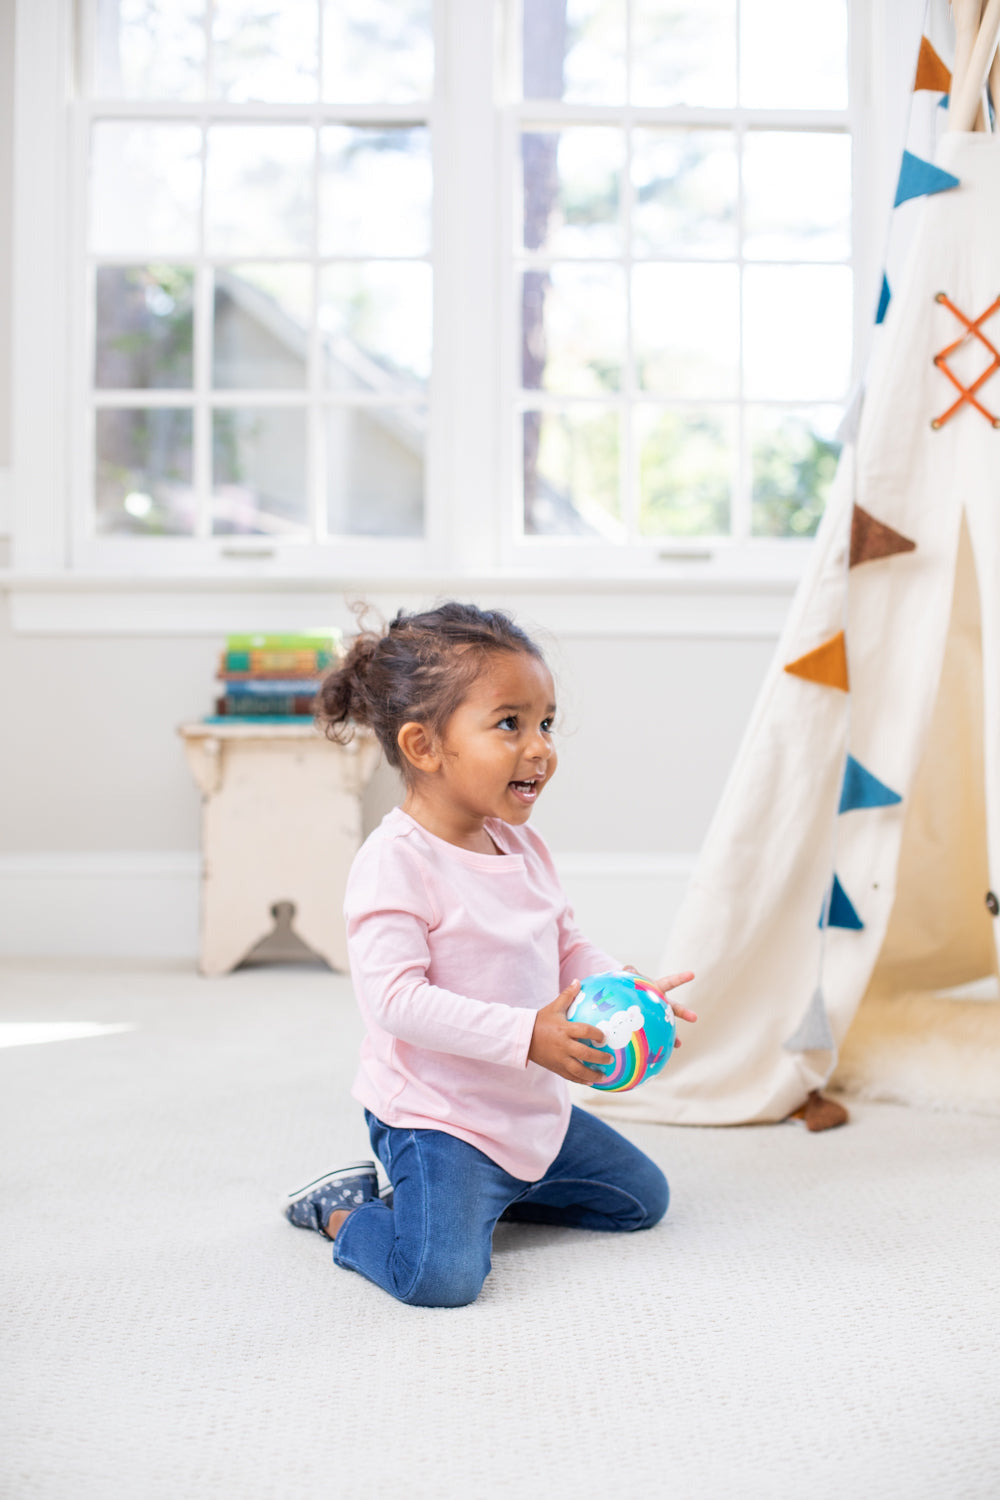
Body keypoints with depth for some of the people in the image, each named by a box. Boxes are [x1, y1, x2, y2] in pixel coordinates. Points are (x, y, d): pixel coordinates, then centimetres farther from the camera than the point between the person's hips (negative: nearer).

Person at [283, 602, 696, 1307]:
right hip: (433, 1112, -8)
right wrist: (526, 1034, -34)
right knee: (441, 1276, -27)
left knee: (642, 1197, 20)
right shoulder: (395, 861, -23)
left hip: (536, 1110, 9)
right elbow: (394, 998, -30)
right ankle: (343, 1210, 4)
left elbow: (570, 949, 14)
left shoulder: (524, 846, 5)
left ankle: (482, 1189, 23)